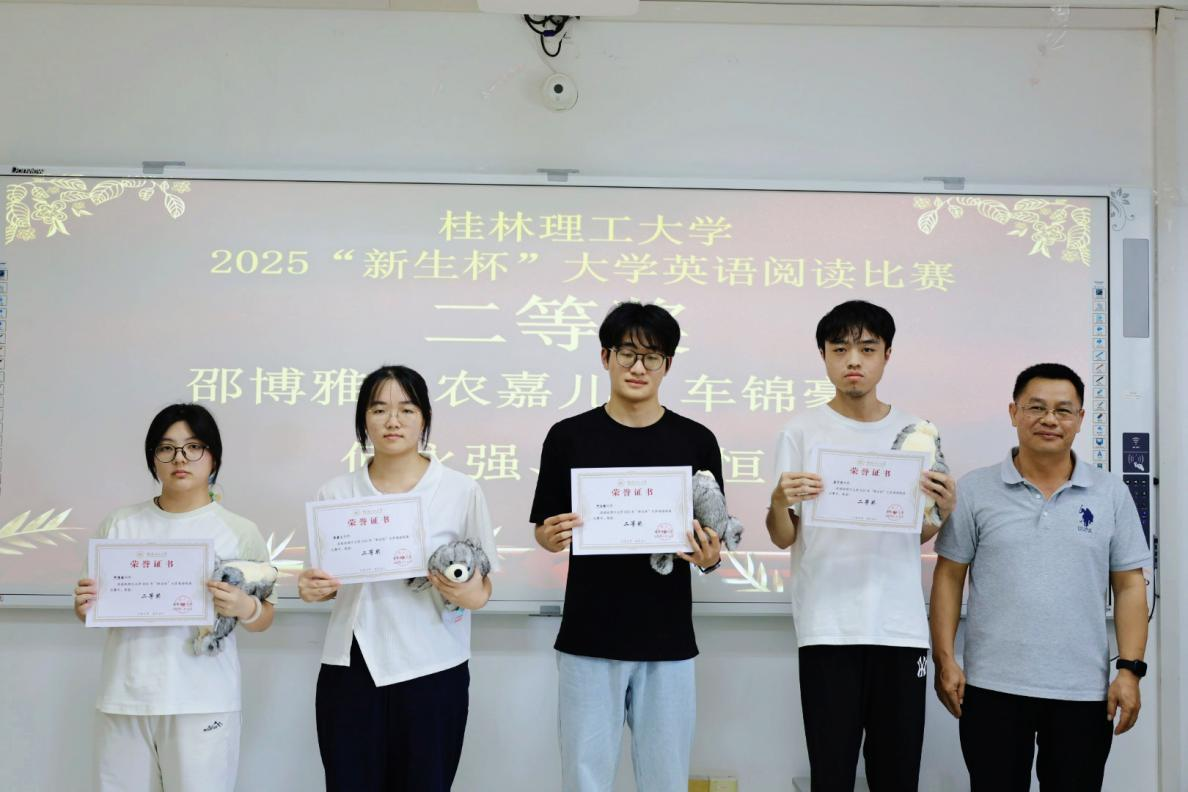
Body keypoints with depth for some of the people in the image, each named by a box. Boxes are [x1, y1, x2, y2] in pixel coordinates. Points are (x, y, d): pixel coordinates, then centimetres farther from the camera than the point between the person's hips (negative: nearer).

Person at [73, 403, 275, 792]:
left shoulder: (240, 532, 2)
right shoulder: (119, 524, 8)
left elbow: (263, 618, 6)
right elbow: (94, 606, 15)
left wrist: (244, 608, -16)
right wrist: (84, 608, -7)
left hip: (202, 702, -2)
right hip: (123, 699, 2)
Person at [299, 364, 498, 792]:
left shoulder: (462, 491, -1)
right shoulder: (336, 492, 6)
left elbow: (482, 583, 5)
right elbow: (324, 581, 15)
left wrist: (472, 596, -18)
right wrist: (311, 588, -8)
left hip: (431, 672, -2)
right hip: (349, 671, 2)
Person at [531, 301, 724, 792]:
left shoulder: (696, 441, 2)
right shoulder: (569, 436, 1)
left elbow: (712, 543, 5)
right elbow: (545, 531, 5)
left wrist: (709, 557, -17)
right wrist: (553, 536, -17)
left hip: (668, 643, 1)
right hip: (588, 641, 0)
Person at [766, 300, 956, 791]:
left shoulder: (914, 432, 9)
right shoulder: (802, 432, 1)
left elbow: (920, 536, 14)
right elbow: (783, 538, 0)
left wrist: (943, 510, -7)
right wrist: (780, 502, -21)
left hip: (901, 626, 2)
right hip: (828, 627, -2)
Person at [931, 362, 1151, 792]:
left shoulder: (1111, 494, 5)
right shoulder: (974, 490, 1)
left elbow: (1129, 586, 5)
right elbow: (949, 577, 2)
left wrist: (1130, 669, -3)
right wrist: (945, 660, -4)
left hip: (1083, 692, 1)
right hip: (993, 687, -1)